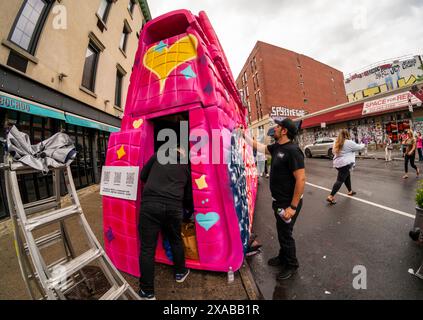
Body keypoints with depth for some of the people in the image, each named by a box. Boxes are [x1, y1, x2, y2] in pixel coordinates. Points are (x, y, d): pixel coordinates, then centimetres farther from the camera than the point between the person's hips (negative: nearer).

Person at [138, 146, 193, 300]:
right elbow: (188, 195, 22)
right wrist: (191, 209, 40)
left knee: (147, 247, 10)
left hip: (150, 204, -2)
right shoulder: (185, 167, 18)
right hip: (173, 206, 2)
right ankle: (180, 272, 44)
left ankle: (147, 291, 23)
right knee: (176, 240, 25)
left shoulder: (159, 155, 14)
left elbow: (143, 176, 14)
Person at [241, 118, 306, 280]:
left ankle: (291, 265, 36)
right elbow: (259, 146, 18)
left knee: (285, 234, 11)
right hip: (278, 200, 8)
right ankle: (283, 257, 47)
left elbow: (301, 179, -26)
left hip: (288, 203, -8)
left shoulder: (292, 150, -24)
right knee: (281, 231, 24)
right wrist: (244, 135, 18)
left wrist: (293, 207, -25)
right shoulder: (277, 147, 2)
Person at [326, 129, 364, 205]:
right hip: (345, 164, -8)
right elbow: (358, 147, 6)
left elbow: (334, 152, 22)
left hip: (337, 163, 8)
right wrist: (363, 145, 26)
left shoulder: (337, 143, 11)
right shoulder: (349, 142, -9)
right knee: (340, 180, -8)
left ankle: (350, 191, 40)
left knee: (347, 176, 26)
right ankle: (331, 196, -13)